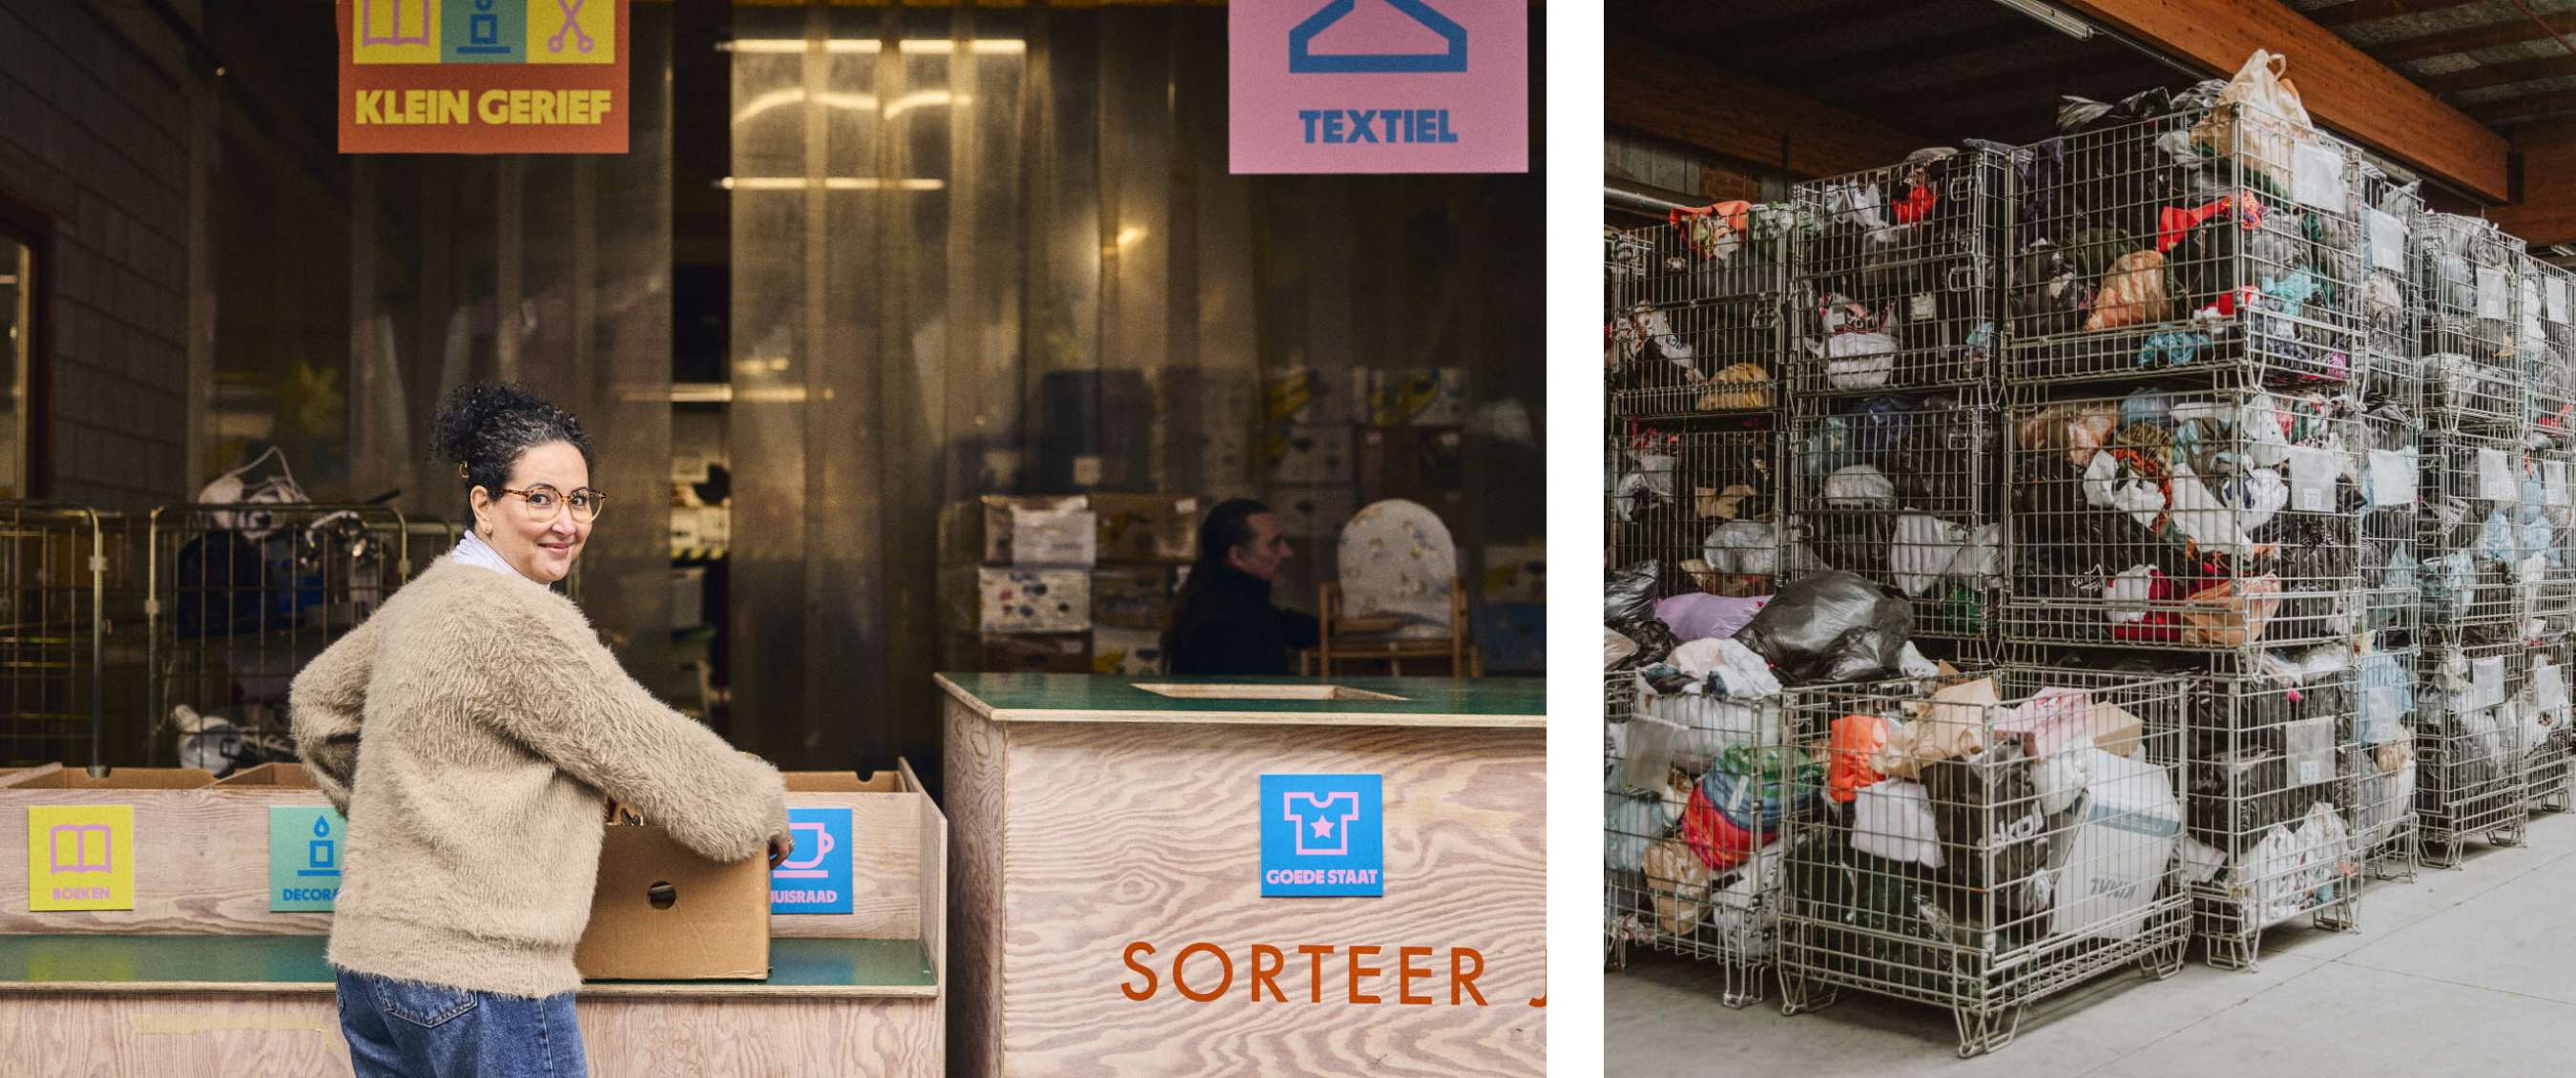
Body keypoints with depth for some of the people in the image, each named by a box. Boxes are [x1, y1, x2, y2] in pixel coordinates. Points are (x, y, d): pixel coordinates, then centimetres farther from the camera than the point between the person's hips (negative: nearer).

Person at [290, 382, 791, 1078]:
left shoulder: (425, 597, 11)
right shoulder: (518, 621, -18)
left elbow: (318, 703, 27)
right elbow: (649, 752, -13)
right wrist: (765, 810, 2)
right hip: (478, 977, -9)